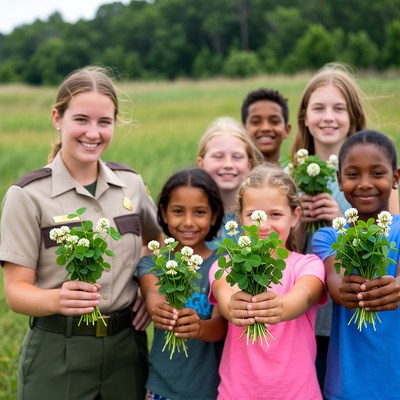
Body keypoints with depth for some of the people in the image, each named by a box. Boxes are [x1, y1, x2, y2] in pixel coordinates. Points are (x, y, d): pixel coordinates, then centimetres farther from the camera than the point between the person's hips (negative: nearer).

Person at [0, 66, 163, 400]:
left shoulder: (131, 183, 3)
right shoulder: (28, 195, -10)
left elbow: (160, 239, 20)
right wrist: (57, 299, -31)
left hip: (127, 346, 4)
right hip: (58, 354, -3)